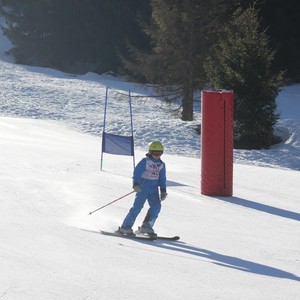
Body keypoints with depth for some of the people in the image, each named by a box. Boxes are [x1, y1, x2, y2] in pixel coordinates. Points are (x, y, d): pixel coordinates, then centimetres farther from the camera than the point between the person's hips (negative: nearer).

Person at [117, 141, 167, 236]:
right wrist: (136, 184, -25)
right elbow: (137, 172, -11)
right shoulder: (145, 161, -4)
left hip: (153, 189, 6)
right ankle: (126, 226, -9)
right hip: (142, 188, -5)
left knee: (156, 206, -11)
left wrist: (163, 191, 7)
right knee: (138, 206, -13)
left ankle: (146, 227, -4)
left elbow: (162, 179, 17)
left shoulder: (161, 165, 13)